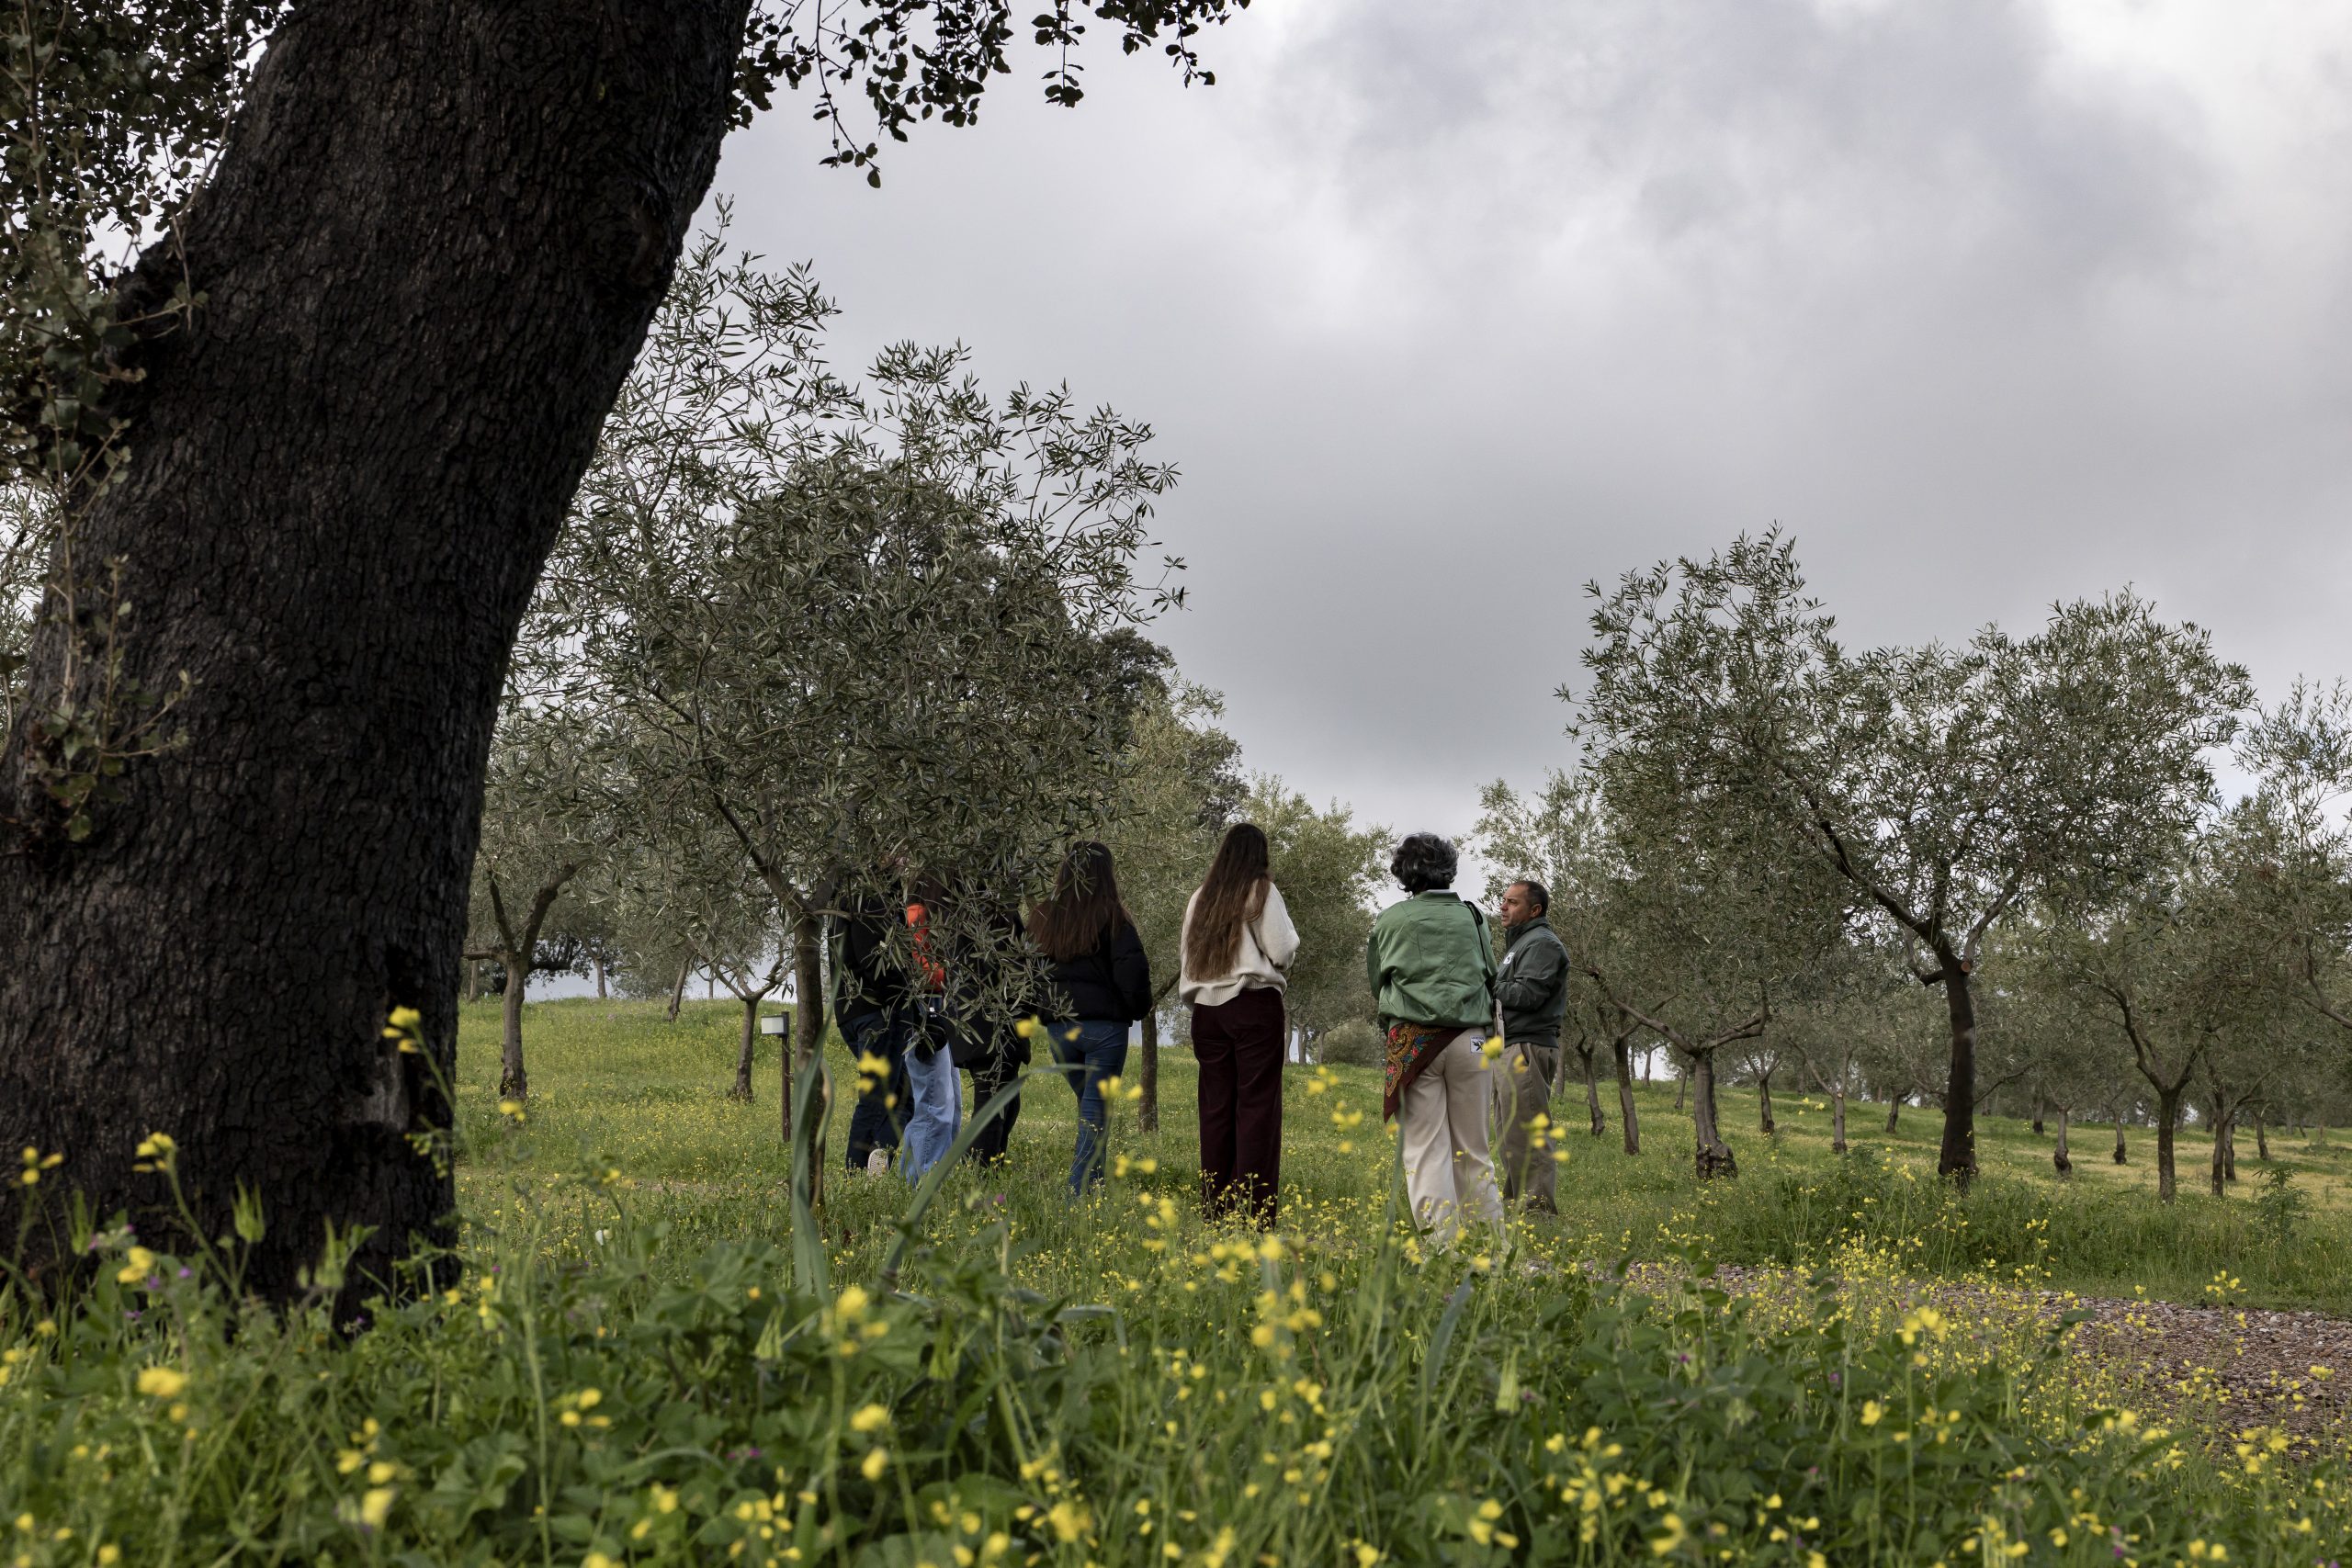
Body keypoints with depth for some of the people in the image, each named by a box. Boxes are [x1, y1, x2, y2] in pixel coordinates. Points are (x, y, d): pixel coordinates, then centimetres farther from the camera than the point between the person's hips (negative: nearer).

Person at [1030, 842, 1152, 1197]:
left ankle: (1089, 1183, 18)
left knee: (1088, 1105, 20)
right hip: (1103, 1026, -4)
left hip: (1057, 1028, 4)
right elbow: (1132, 970, -15)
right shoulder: (1112, 918, -9)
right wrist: (1138, 1008, 3)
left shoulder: (1041, 917, 4)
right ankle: (1081, 1191, -6)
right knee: (1095, 1113, 0)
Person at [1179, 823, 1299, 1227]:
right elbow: (1282, 951, -8)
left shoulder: (1200, 898, 12)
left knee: (1215, 1107, 8)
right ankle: (1256, 1213, -8)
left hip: (1206, 1007, 5)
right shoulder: (1262, 892, -2)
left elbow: (1188, 956, 14)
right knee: (1257, 1107, -4)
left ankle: (1215, 1208, 8)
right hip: (1254, 1005, -5)